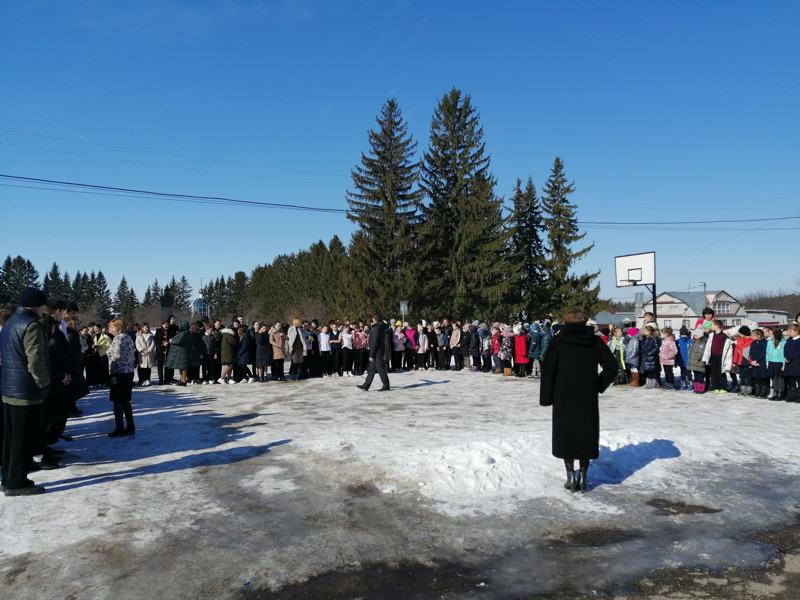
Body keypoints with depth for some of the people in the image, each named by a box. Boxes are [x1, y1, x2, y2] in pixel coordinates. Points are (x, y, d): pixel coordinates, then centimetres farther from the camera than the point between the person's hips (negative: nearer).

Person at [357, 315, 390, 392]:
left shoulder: (376, 329, -18)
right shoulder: (381, 327, 11)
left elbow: (374, 343, -19)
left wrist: (371, 355, -17)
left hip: (377, 353, -10)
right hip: (380, 352, 10)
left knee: (381, 369, -4)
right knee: (371, 369, 13)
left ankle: (386, 386, 2)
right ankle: (366, 385, 18)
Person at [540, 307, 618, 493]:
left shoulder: (559, 341, -6)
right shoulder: (595, 341, 2)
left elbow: (548, 370, -8)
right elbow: (611, 366, 1)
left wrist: (546, 397, -1)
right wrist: (599, 386, 10)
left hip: (564, 397, -2)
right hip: (588, 398, 2)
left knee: (566, 434, 9)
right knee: (586, 435, 11)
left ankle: (571, 477, 9)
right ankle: (582, 478, 14)